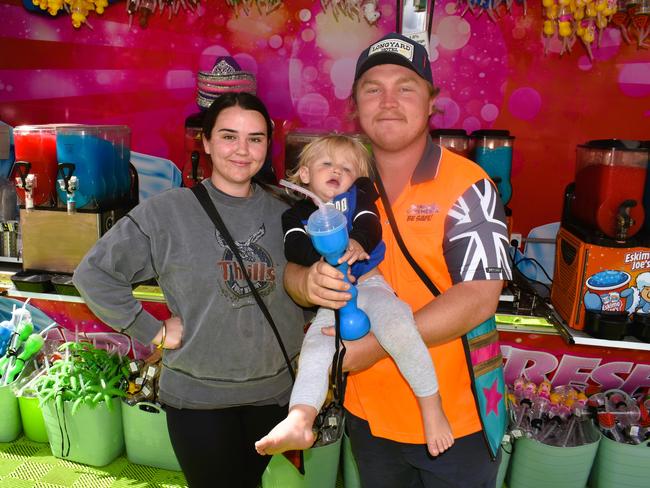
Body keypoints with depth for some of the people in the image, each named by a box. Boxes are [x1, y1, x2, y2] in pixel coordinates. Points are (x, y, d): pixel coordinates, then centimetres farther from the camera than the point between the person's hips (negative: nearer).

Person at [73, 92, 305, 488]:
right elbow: (94, 274, -9)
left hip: (275, 392, 4)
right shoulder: (167, 211, -13)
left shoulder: (284, 214, -1)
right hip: (197, 395, -3)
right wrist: (155, 332, -11)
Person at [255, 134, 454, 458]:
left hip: (368, 283, -3)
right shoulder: (297, 211, 11)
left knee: (396, 325, -28)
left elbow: (370, 223, -8)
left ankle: (432, 407, -12)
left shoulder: (358, 193, 11)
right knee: (314, 346, -17)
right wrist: (326, 255, -29)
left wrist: (358, 242, -33)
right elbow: (293, 246, -8)